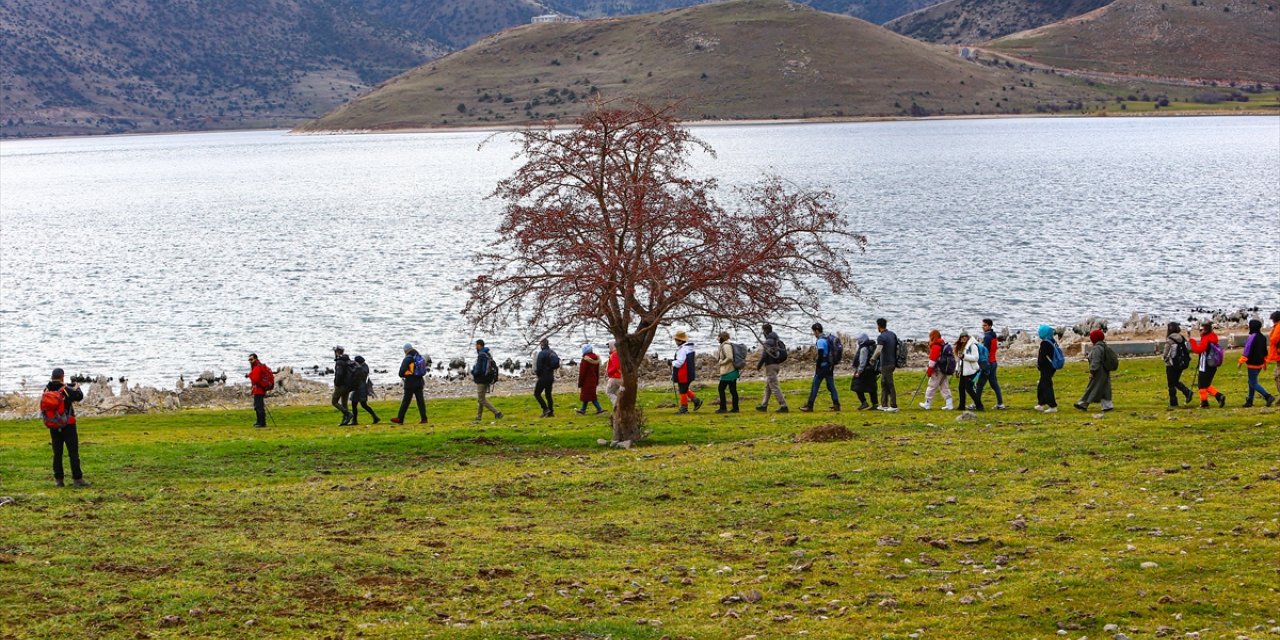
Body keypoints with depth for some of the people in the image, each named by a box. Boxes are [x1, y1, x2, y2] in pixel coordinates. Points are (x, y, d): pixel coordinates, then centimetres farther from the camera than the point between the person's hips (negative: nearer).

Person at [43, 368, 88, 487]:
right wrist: (77, 387, 19)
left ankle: (58, 479, 10)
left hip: (54, 427, 4)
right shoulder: (66, 390, -15)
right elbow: (79, 396, -2)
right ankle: (77, 478, -5)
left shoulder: (46, 391, -3)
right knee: (73, 452, -1)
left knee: (57, 453, 11)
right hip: (68, 426, -4)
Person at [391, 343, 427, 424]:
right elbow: (424, 370, 14)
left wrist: (402, 376, 4)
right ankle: (423, 418, 2)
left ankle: (400, 419, 7)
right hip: (419, 382, 6)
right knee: (420, 400, 7)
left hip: (410, 383, -6)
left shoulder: (408, 359, -14)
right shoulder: (420, 357, 7)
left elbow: (402, 370, -17)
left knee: (406, 401, 0)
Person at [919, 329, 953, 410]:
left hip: (938, 370, -9)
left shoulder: (935, 346, -14)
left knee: (932, 386, 1)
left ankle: (927, 404, 7)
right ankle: (949, 404, 6)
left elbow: (933, 360, -17)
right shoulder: (945, 344, 14)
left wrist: (929, 370, -10)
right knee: (945, 387, 12)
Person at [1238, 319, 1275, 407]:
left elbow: (1247, 351, -19)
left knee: (1253, 383, -4)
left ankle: (1268, 396, -16)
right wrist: (1265, 363, 27)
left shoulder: (1252, 337, -19)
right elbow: (1265, 351, 17)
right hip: (1260, 363, 9)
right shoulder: (1262, 337, 8)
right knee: (1252, 382, 19)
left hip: (1253, 364, -9)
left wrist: (1241, 362, -13)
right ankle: (1250, 401, 22)